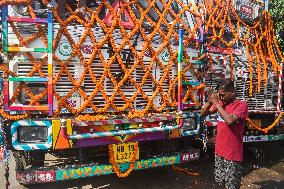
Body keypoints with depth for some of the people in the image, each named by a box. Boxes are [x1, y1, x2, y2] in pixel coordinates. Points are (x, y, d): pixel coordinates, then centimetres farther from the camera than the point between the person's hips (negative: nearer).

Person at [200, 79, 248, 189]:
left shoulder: (241, 105, -15)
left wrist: (216, 103, -23)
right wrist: (210, 102, -9)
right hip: (219, 150, 6)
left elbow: (230, 121, -31)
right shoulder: (220, 103, 4)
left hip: (233, 154, -6)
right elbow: (203, 114, 9)